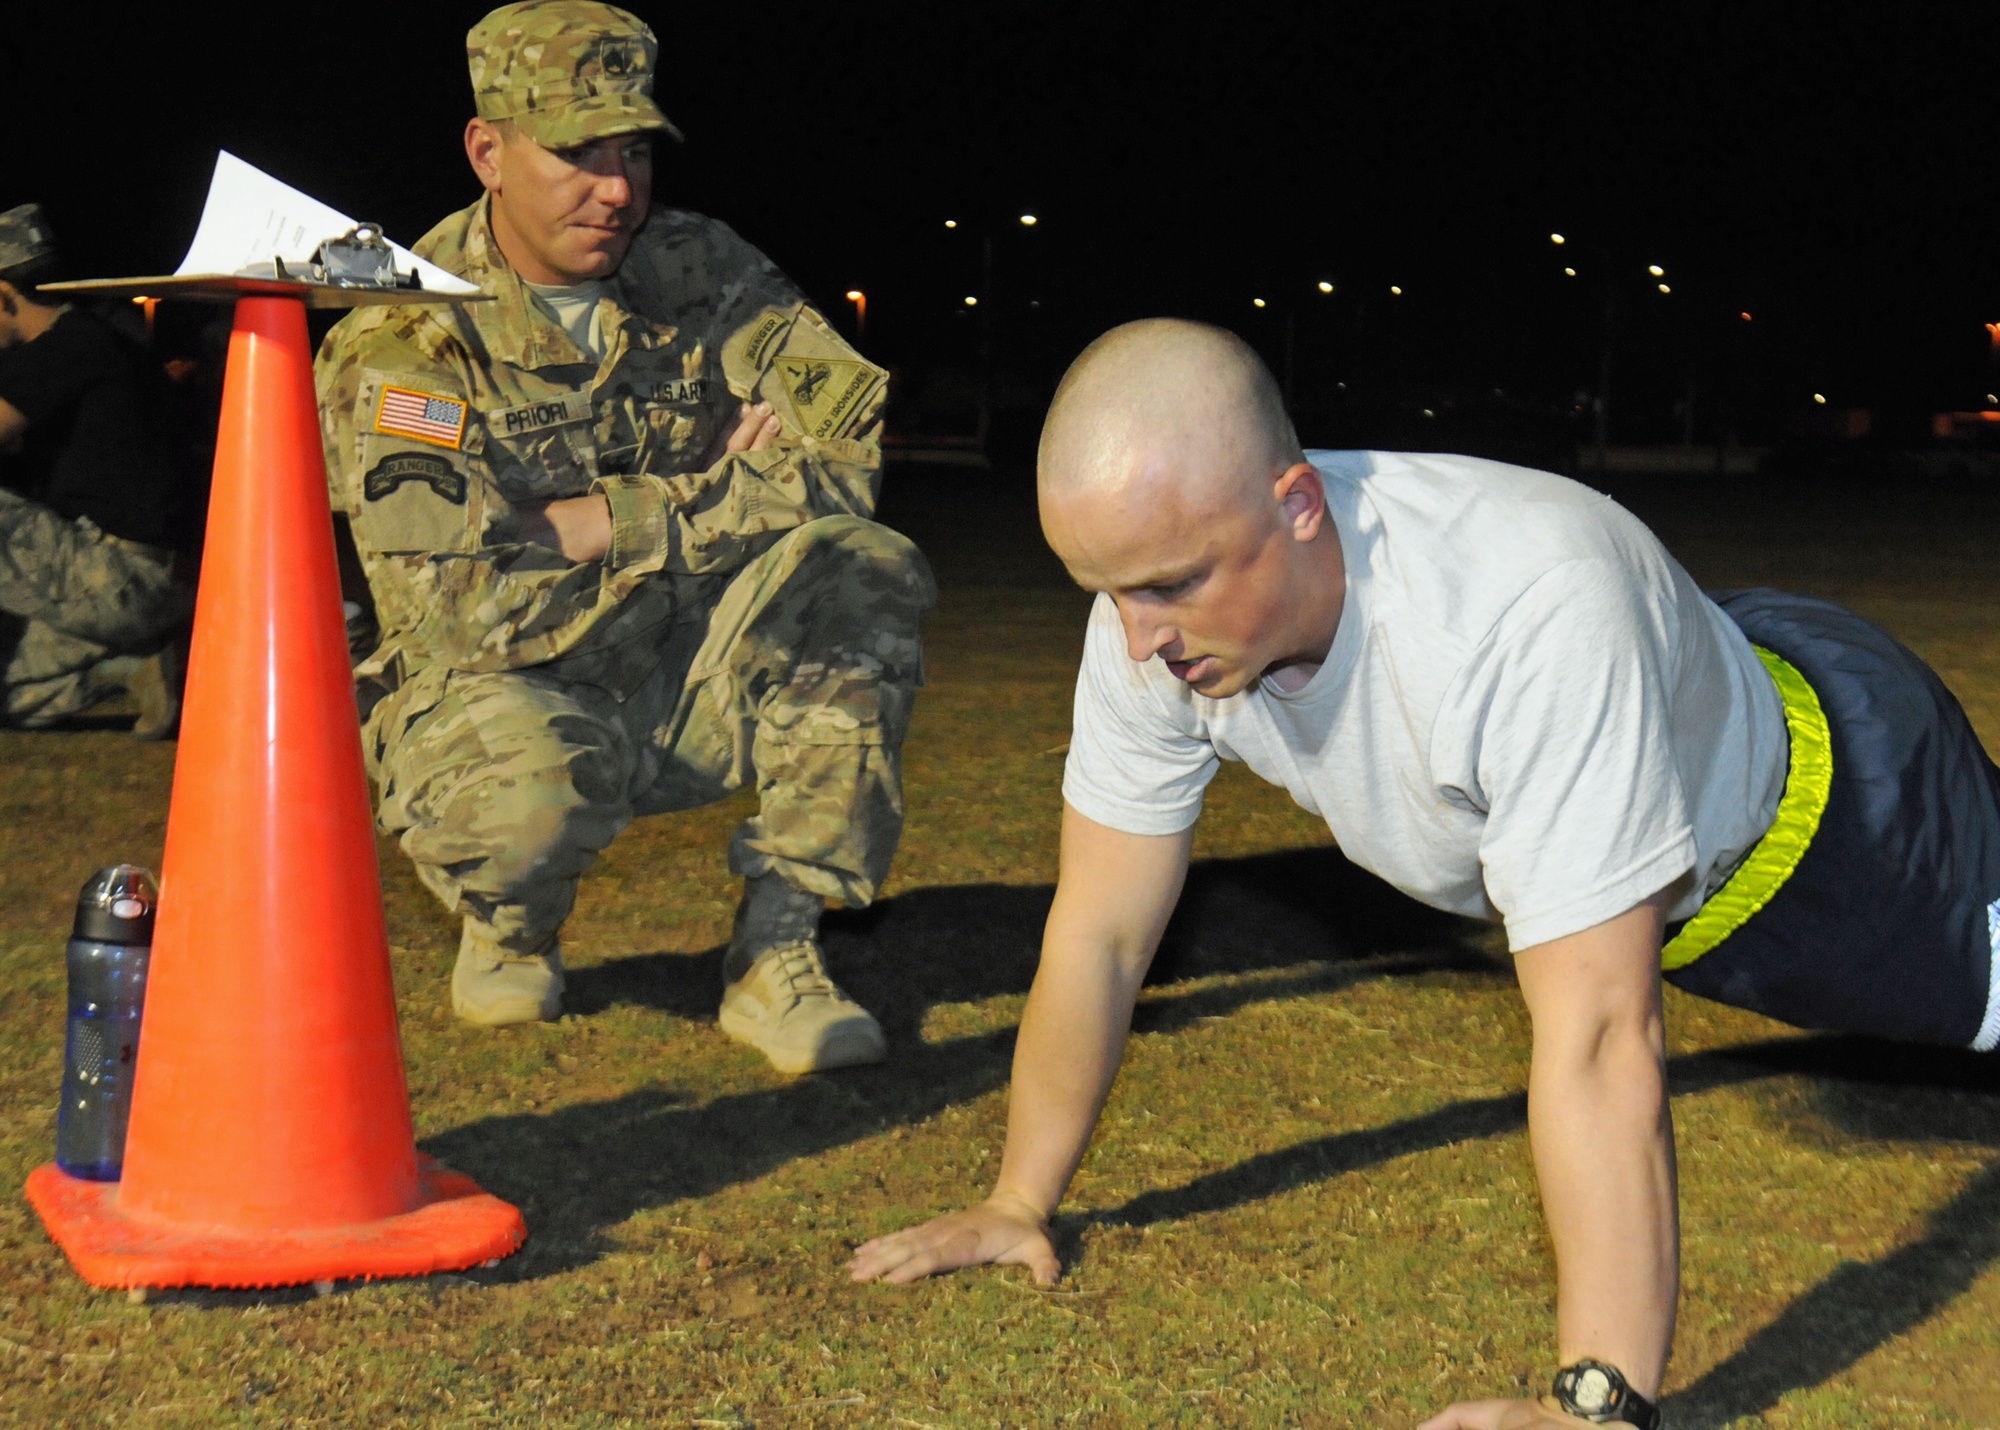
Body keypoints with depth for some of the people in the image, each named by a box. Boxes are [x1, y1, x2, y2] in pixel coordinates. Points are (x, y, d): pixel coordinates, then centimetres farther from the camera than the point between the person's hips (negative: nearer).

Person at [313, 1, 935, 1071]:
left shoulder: (699, 271, -2)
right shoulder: (401, 341, -15)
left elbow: (862, 438, -14)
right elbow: (463, 612, -24)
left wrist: (609, 520, -19)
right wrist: (716, 500, -15)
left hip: (683, 692, 4)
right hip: (498, 697, -4)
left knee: (859, 569, -22)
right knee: (538, 783, -39)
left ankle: (776, 953, -13)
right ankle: (511, 935, 1)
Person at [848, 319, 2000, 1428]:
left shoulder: (1530, 607, -48)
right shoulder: (1160, 609, -29)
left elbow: (1600, 1037, -49)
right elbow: (1101, 933, -18)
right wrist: (1018, 1204, -14)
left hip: (1823, 795, -5)